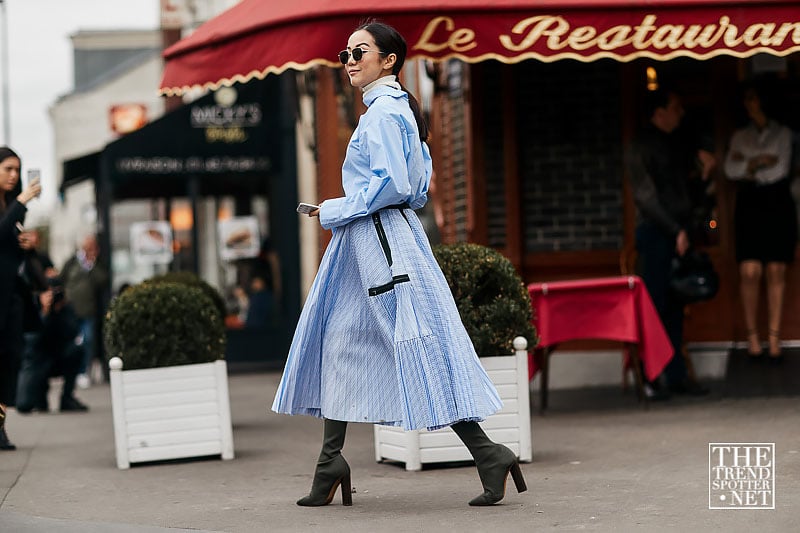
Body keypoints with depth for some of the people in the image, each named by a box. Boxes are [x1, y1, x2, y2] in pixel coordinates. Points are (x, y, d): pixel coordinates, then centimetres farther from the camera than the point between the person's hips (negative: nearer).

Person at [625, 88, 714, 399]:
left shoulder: (674, 143, 15)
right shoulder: (641, 148, -8)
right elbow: (646, 196, -14)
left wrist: (701, 157, 11)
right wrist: (675, 231, -17)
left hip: (677, 232, 7)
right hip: (655, 233, -7)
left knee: (675, 307, 8)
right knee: (655, 306, -8)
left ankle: (677, 375, 11)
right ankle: (650, 378, -6)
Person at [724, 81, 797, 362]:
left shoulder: (783, 133, 7)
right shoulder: (740, 136, 13)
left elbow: (781, 169, -4)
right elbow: (730, 170, 0)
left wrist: (749, 168, -1)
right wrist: (759, 162, -9)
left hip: (777, 204, -1)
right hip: (749, 205, 1)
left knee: (776, 273, -4)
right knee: (749, 272, -9)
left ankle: (774, 336, -1)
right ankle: (752, 336, -3)